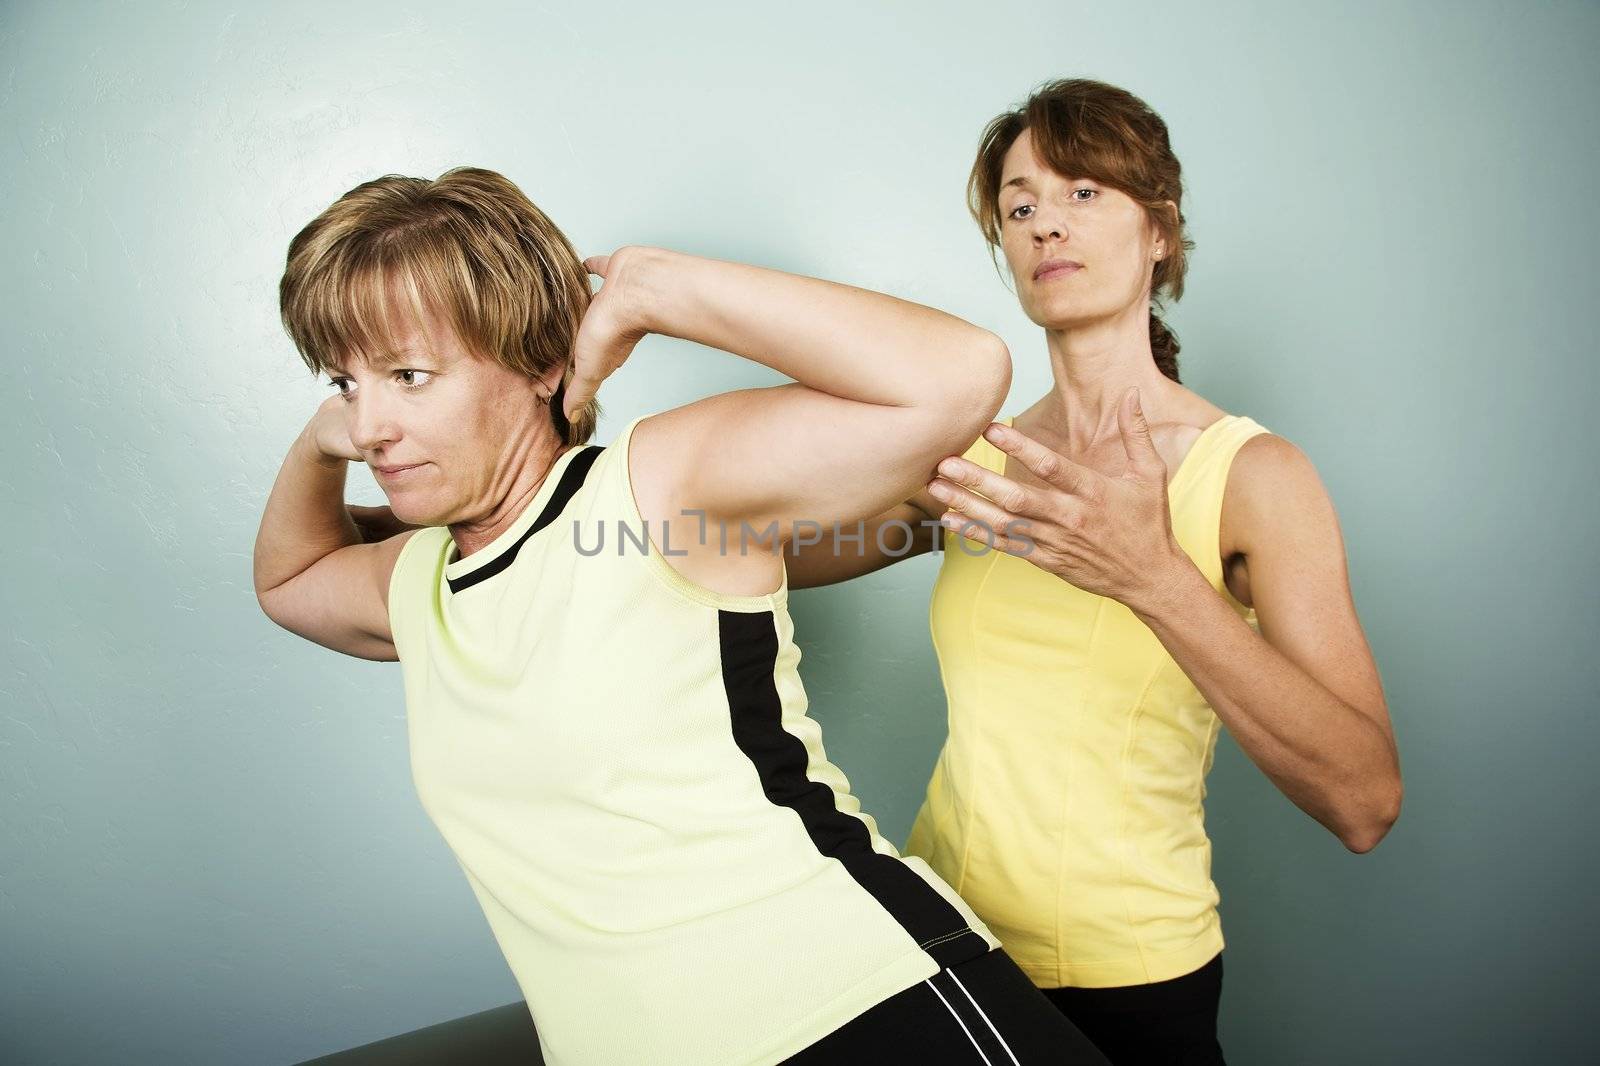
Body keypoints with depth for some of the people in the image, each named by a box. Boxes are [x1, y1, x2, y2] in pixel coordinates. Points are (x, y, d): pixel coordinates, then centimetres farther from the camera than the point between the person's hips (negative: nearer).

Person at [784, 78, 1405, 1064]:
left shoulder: (1253, 474, -12)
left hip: (1126, 982, -4)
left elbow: (1366, 802, -20)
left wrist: (1154, 577, -32)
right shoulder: (979, 463, -1)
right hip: (941, 939, 4)